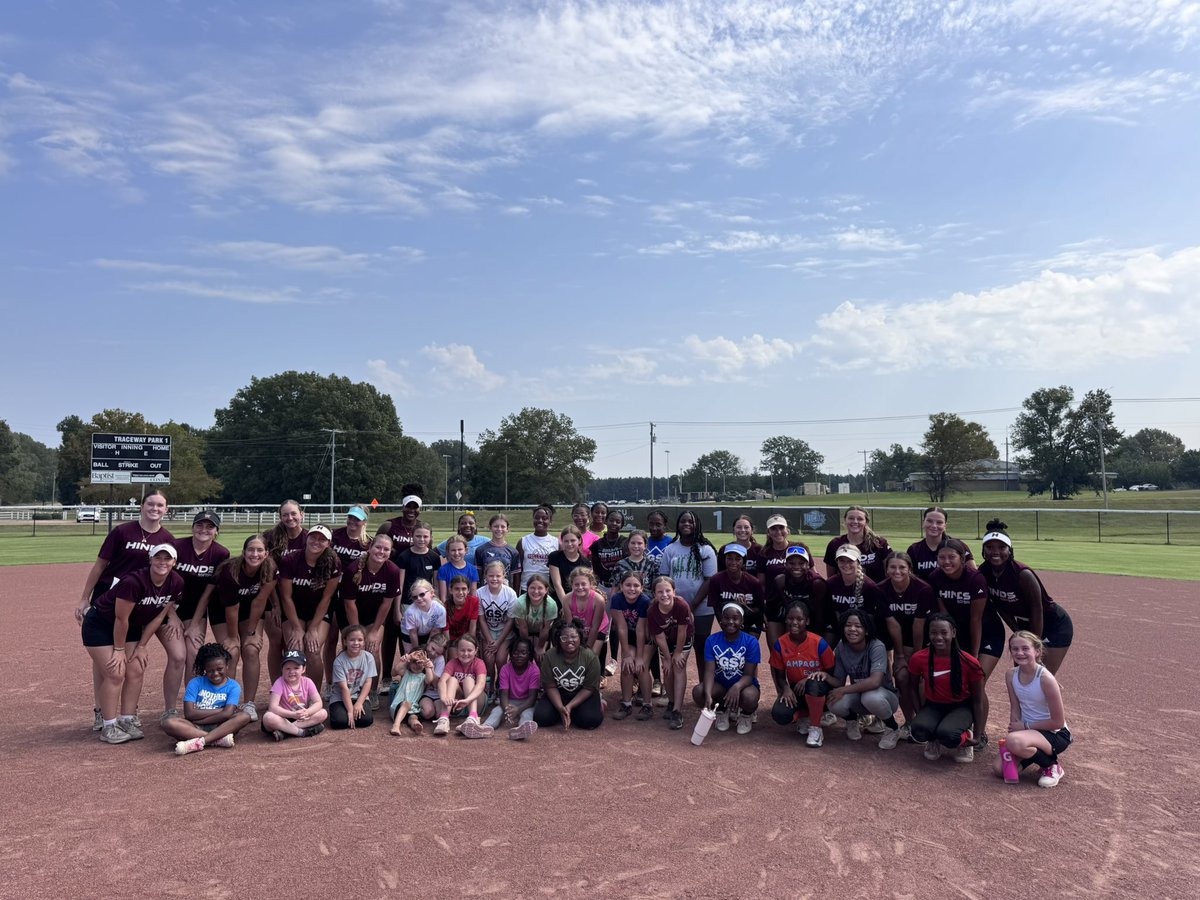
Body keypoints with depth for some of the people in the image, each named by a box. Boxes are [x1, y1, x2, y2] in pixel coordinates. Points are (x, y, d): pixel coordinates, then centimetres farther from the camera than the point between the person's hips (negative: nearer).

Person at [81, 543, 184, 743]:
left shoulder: (176, 584, -15)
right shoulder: (134, 581, -34)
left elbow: (158, 617, -5)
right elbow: (121, 618, -24)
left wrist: (141, 646, -3)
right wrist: (119, 649, -14)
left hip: (131, 627, 6)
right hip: (100, 624, -6)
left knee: (136, 671, -1)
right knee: (115, 673, -10)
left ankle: (128, 721, 11)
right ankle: (108, 727, 1)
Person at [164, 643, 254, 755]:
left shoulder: (233, 686, 1)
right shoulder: (195, 683, 3)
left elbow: (227, 714, -13)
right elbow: (189, 713, -9)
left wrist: (199, 720, -12)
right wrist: (220, 710, -10)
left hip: (219, 726, -1)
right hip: (196, 728, 1)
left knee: (245, 716, -28)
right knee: (169, 723, -28)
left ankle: (197, 742, -38)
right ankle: (220, 739, -34)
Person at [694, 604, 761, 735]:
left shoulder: (751, 641, -16)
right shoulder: (712, 640, -11)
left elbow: (749, 674, -18)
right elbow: (709, 671, -17)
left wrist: (737, 687, -41)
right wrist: (708, 695, -37)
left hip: (743, 684, -2)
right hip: (721, 684, 2)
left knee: (749, 697, -38)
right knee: (698, 692, -27)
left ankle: (747, 714, 4)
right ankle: (723, 710, 8)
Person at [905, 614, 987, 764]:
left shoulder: (969, 663, -19)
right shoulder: (919, 659, -15)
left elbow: (977, 701, -6)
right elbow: (912, 688, 4)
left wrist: (977, 735, -4)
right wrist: (920, 714, -5)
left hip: (961, 707, -2)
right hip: (933, 706, 2)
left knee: (946, 733, -35)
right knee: (919, 730, -32)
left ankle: (965, 739, 3)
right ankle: (933, 741, 7)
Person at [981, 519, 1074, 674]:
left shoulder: (1023, 574, -30)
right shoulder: (984, 572, -12)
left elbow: (1037, 611, -22)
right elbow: (998, 606, 1)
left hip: (1055, 627, -6)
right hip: (1025, 626, 7)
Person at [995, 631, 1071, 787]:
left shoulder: (1045, 678, -23)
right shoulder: (1011, 676, -5)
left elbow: (1058, 722, -17)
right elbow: (1015, 710, 0)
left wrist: (1025, 725, -13)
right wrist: (1014, 730, -16)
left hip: (1055, 733, -6)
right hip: (1027, 731, 6)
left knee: (1014, 741, -35)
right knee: (1001, 769, -8)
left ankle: (1052, 765, -6)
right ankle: (1036, 752, 17)